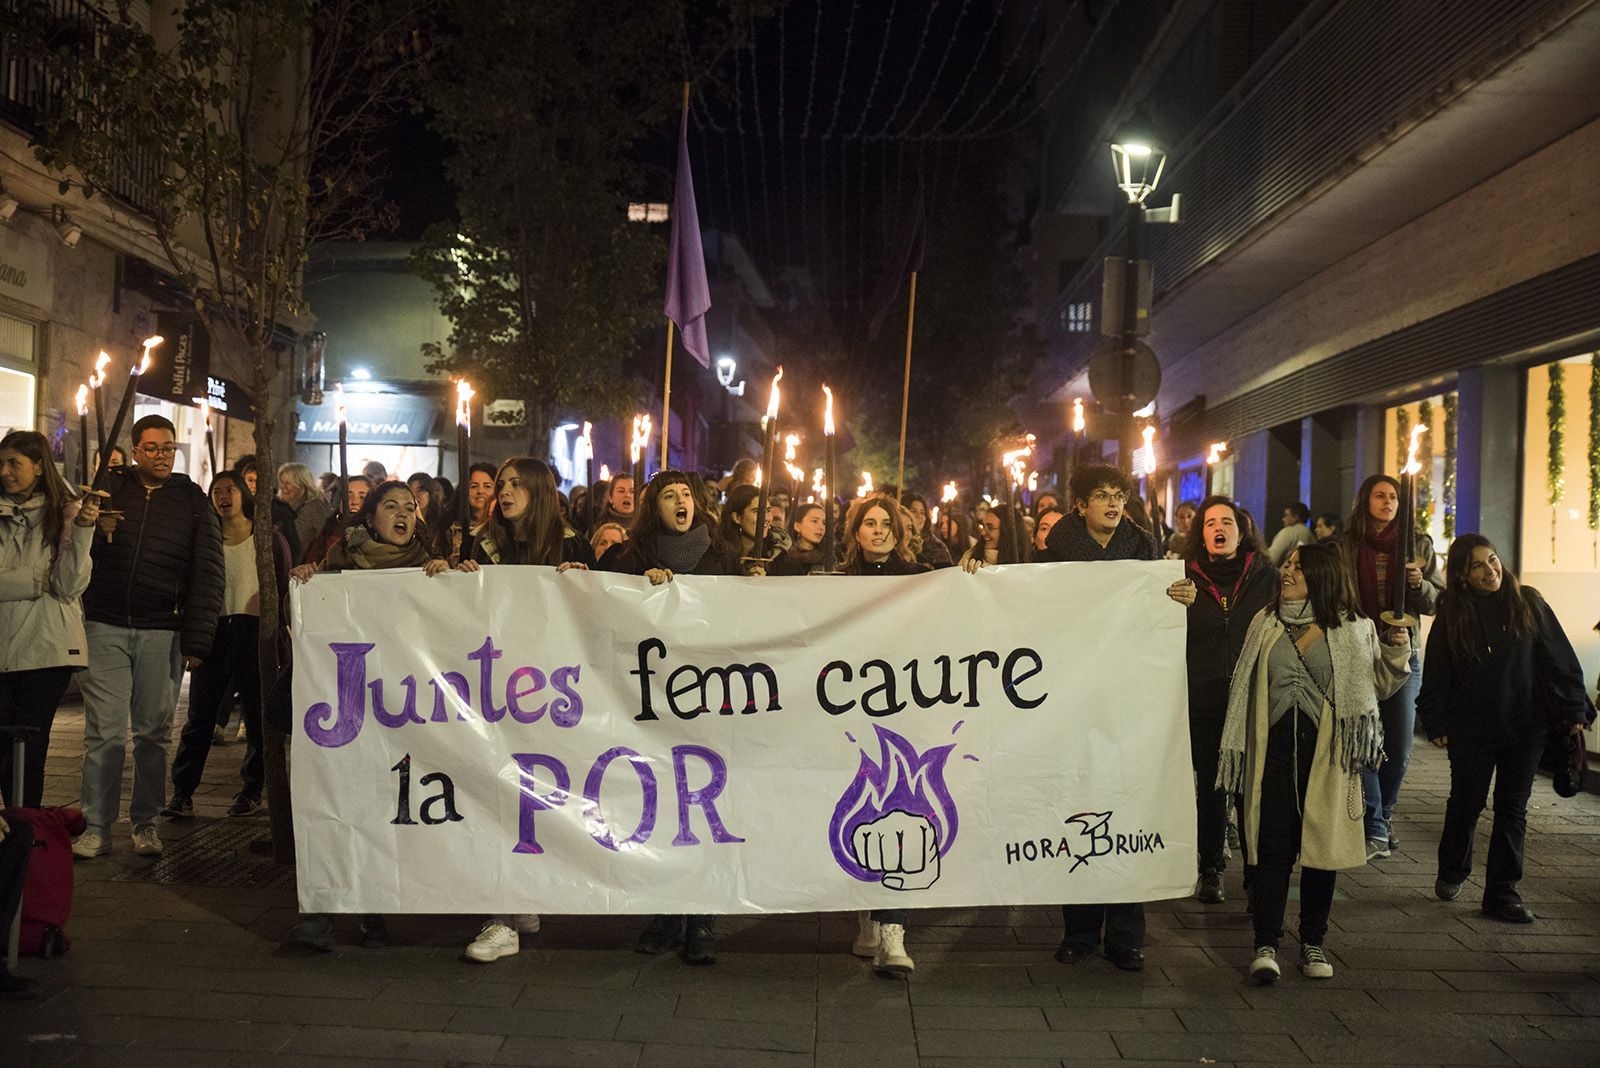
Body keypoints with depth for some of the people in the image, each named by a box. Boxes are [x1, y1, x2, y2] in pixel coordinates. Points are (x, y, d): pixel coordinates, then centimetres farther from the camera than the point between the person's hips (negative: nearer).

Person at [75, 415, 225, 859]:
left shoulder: (193, 501, 6)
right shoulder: (109, 488, 9)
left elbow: (207, 573, 3)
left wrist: (197, 640, -4)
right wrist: (96, 533, -14)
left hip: (161, 631, 0)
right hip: (106, 627, 0)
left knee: (153, 732, 5)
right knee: (104, 732, -3)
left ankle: (145, 823, 15)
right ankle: (96, 827, 5)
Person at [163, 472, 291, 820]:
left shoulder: (269, 539, 4)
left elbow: (285, 589, 4)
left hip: (255, 631, -2)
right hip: (214, 631, 2)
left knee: (256, 715, 3)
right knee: (199, 715, 0)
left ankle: (251, 791, 15)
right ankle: (182, 793, 3)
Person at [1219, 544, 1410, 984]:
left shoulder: (1352, 629, 4)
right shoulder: (1266, 623, 9)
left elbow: (1378, 685, 6)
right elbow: (1245, 684, 13)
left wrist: (1395, 649, -10)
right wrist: (1239, 747, 9)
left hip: (1327, 753, -1)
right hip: (1274, 750, 1)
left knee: (1322, 847, 6)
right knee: (1272, 846, -4)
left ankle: (1313, 942, 20)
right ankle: (1266, 945, 0)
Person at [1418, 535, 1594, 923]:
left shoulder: (1528, 603, -2)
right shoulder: (1452, 615, -3)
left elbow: (1560, 659, 2)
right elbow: (1436, 675, 1)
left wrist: (1573, 711, 0)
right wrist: (1436, 724, -2)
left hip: (1526, 728, 1)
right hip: (1470, 729, 0)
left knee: (1512, 810, 6)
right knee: (1465, 803, 10)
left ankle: (1502, 892, 14)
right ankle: (1452, 872, 33)